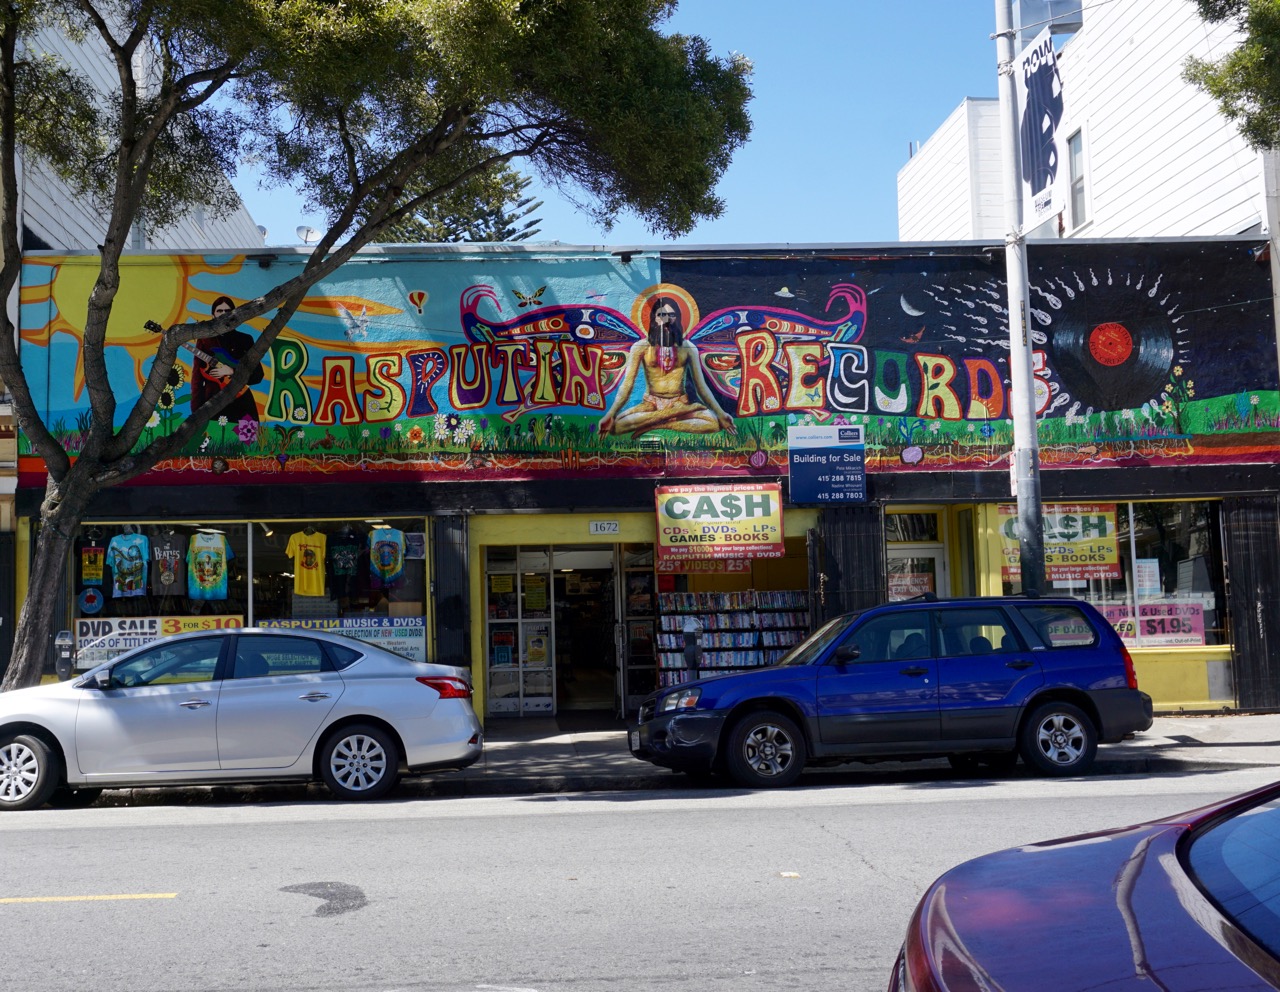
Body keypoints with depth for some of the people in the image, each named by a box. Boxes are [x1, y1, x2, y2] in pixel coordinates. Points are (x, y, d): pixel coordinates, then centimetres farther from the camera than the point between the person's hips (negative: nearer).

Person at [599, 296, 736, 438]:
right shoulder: (641, 347, 2)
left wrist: (720, 413, -6)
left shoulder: (688, 348, 5)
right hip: (650, 404, -1)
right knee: (618, 424, -31)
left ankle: (655, 425, -20)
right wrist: (610, 414, -16)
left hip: (680, 403, 1)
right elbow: (627, 384, -3)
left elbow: (701, 385, 6)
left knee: (714, 422, -30)